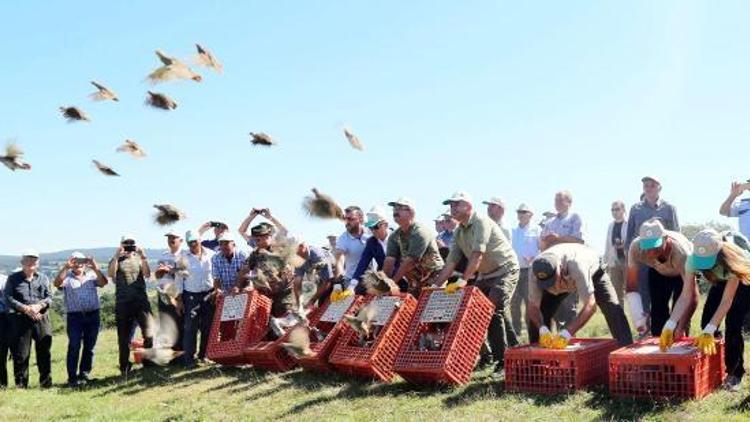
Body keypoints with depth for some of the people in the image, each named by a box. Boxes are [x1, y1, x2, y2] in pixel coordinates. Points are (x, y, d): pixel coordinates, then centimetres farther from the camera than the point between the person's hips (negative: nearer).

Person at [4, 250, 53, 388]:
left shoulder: (43, 278, 12)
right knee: (20, 353, 0)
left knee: (44, 351, 3)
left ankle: (46, 381, 11)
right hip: (20, 319, -2)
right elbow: (8, 298, -3)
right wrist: (25, 308, -15)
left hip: (41, 318, 2)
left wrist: (38, 306, -15)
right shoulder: (13, 278, 6)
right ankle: (21, 384, 9)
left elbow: (49, 297, 5)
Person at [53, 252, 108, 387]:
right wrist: (66, 268, -21)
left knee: (89, 346, 7)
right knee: (74, 347, -7)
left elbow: (104, 282, -5)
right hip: (74, 316, -2)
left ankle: (85, 373, 17)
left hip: (93, 315, 3)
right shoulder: (67, 277, 8)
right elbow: (57, 283, -13)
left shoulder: (91, 275, 13)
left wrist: (96, 268, -19)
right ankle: (73, 377, -4)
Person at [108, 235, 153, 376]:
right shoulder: (117, 260, 10)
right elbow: (110, 274, -10)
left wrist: (143, 257, -12)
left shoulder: (139, 258, 13)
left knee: (149, 332, -11)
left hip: (141, 300, 0)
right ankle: (125, 367, 15)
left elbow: (147, 275, -2)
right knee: (124, 336, 4)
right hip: (123, 302, 0)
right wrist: (116, 256, -18)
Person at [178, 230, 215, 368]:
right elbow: (179, 278, 3)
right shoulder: (183, 257, 1)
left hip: (209, 294, 1)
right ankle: (189, 358, 0)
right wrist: (179, 297, 0)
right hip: (191, 296, -1)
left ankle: (204, 354, 19)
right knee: (190, 328, -4)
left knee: (207, 327, 6)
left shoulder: (211, 255, 1)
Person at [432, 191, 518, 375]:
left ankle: (503, 361, -13)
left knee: (493, 311, -19)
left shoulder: (481, 222, -17)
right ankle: (487, 356, 19)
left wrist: (464, 280, -30)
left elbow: (477, 255, -26)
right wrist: (436, 286, 0)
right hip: (484, 275, 9)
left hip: (505, 271, -9)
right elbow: (451, 262, 7)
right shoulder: (458, 232, 8)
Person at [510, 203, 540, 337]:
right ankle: (516, 330, 13)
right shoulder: (513, 231, 17)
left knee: (530, 301, -5)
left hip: (529, 270, -5)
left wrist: (534, 258, -16)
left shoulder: (536, 230, 2)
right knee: (514, 302, 5)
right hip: (515, 270, 5)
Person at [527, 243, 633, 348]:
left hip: (592, 270, -3)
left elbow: (590, 306, -48)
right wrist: (542, 329, -46)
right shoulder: (537, 269, -37)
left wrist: (567, 333, -56)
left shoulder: (575, 264, -48)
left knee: (613, 311, -22)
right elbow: (533, 307, -27)